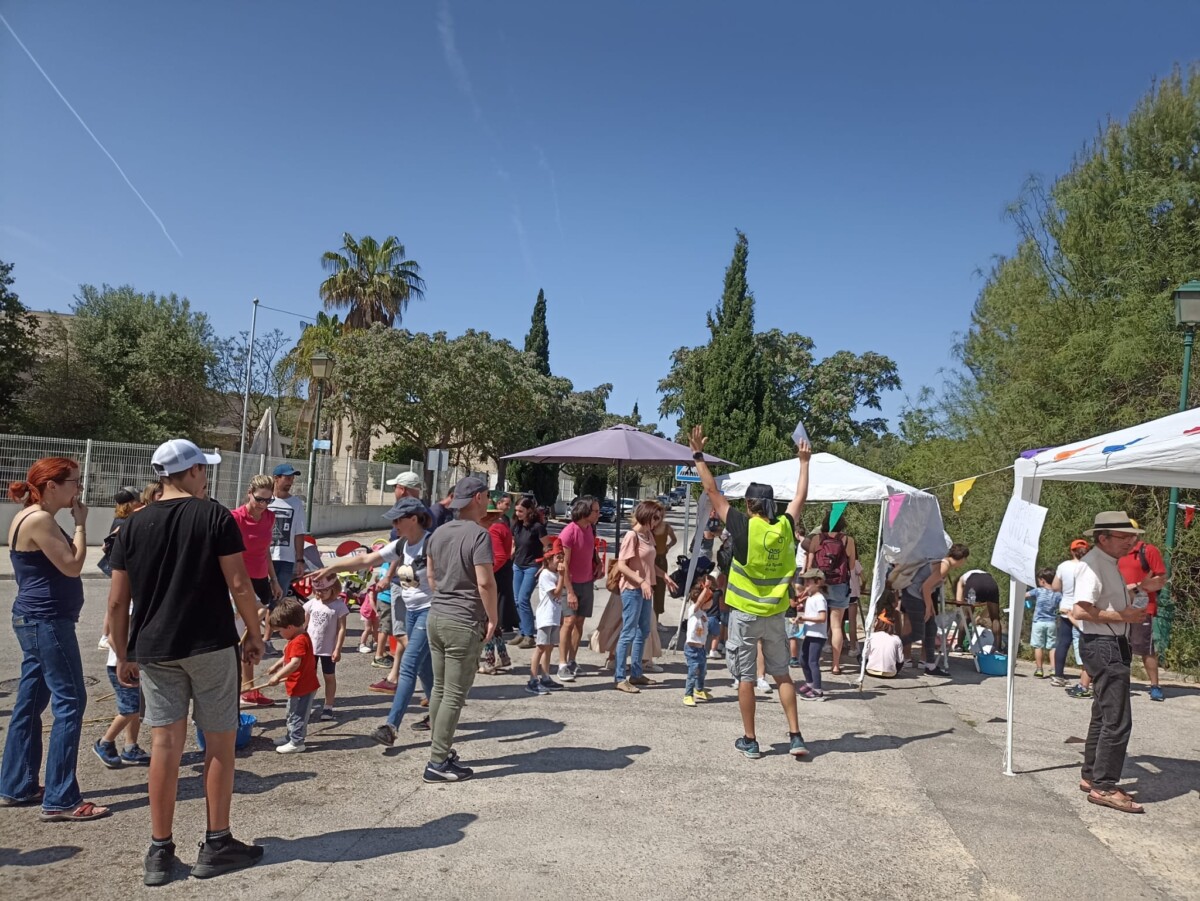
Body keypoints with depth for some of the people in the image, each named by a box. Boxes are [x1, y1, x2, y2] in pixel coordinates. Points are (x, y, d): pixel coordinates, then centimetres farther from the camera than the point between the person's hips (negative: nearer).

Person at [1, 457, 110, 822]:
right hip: (47, 621, -11)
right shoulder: (39, 519, -17)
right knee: (70, 702, -8)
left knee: (30, 702, 16)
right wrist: (80, 523, -12)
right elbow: (72, 566, -19)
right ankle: (60, 800, -4)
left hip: (37, 620, 11)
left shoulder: (34, 517, 14)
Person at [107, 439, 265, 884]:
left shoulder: (134, 525, 4)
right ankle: (217, 845, 14)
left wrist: (123, 655, 14)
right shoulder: (215, 517, -7)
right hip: (210, 645, -4)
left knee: (165, 743, 8)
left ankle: (160, 852, 14)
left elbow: (117, 602, 5)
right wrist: (254, 632, 1)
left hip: (153, 649, 4)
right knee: (219, 741, 7)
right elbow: (238, 584, -11)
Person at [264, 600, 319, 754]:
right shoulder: (300, 637, 9)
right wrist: (277, 666, 25)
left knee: (297, 715, 1)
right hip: (299, 686, 11)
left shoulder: (299, 641, -25)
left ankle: (296, 742, 10)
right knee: (294, 714, 23)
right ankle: (291, 738, 36)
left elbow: (295, 663, -34)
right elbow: (289, 657, 25)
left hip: (302, 688, -11)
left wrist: (278, 676, -30)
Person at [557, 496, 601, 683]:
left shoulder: (590, 529, 4)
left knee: (579, 621, 6)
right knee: (569, 621, -9)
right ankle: (562, 665, -6)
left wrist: (598, 565, 6)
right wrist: (570, 592, -20)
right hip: (571, 583, -7)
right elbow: (564, 564, -19)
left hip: (587, 582, 7)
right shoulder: (569, 532, -18)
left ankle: (572, 661, 12)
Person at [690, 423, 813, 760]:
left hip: (745, 614, -4)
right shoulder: (785, 527, -3)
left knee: (746, 678, 5)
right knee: (782, 674, 14)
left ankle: (750, 741, 12)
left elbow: (713, 492, -10)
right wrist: (804, 462, 27)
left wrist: (698, 456, -3)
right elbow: (800, 497, 14)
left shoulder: (744, 527, -14)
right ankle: (795, 736, 12)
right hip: (775, 615, 4)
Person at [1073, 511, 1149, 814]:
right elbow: (1081, 611, -28)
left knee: (1104, 716, 18)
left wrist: (1131, 612, 10)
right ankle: (1103, 787, -1)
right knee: (1118, 721, -9)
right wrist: (1124, 616, -22)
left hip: (1114, 645, 11)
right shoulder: (1094, 564, -18)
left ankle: (1091, 776, 29)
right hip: (1102, 646, -11)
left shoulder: (1111, 564, 14)